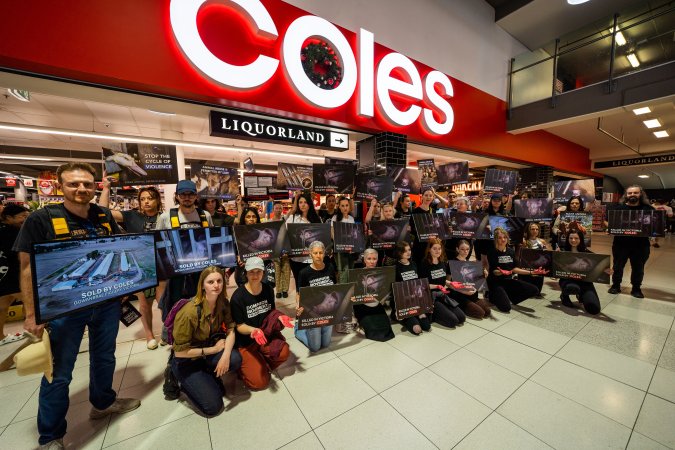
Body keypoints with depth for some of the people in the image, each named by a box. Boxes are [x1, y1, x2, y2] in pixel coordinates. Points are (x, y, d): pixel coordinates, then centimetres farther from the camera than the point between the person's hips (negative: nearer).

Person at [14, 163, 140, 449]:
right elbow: (28, 268, -10)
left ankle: (103, 402, 45)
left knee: (104, 358, 21)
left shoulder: (105, 216, 0)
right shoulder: (41, 219, -11)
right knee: (59, 373, 11)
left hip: (107, 302, 4)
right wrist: (31, 314, -12)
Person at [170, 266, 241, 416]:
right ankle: (185, 383, 15)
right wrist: (213, 349, -19)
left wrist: (226, 354, -29)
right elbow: (180, 351, -22)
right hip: (186, 362, -4)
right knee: (213, 406, -11)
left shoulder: (223, 302, -14)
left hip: (208, 350, 5)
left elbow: (230, 329, -12)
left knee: (235, 359, -25)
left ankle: (210, 376, 6)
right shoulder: (189, 312, -30)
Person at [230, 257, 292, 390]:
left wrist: (280, 318, -15)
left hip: (266, 335, 3)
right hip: (246, 342, -3)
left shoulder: (268, 289, -6)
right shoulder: (238, 297, -19)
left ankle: (263, 364, 7)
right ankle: (243, 365, 22)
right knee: (259, 382, -8)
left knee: (283, 352, -25)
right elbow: (239, 326, -12)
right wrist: (253, 330, -33)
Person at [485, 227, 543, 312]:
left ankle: (509, 297, 8)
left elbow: (514, 269, 8)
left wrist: (531, 272, 2)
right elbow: (494, 271, -18)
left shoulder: (511, 251, 5)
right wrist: (502, 272, -40)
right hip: (495, 282, -6)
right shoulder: (492, 251, -14)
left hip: (509, 280, 7)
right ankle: (493, 296, 10)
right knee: (506, 307, -23)